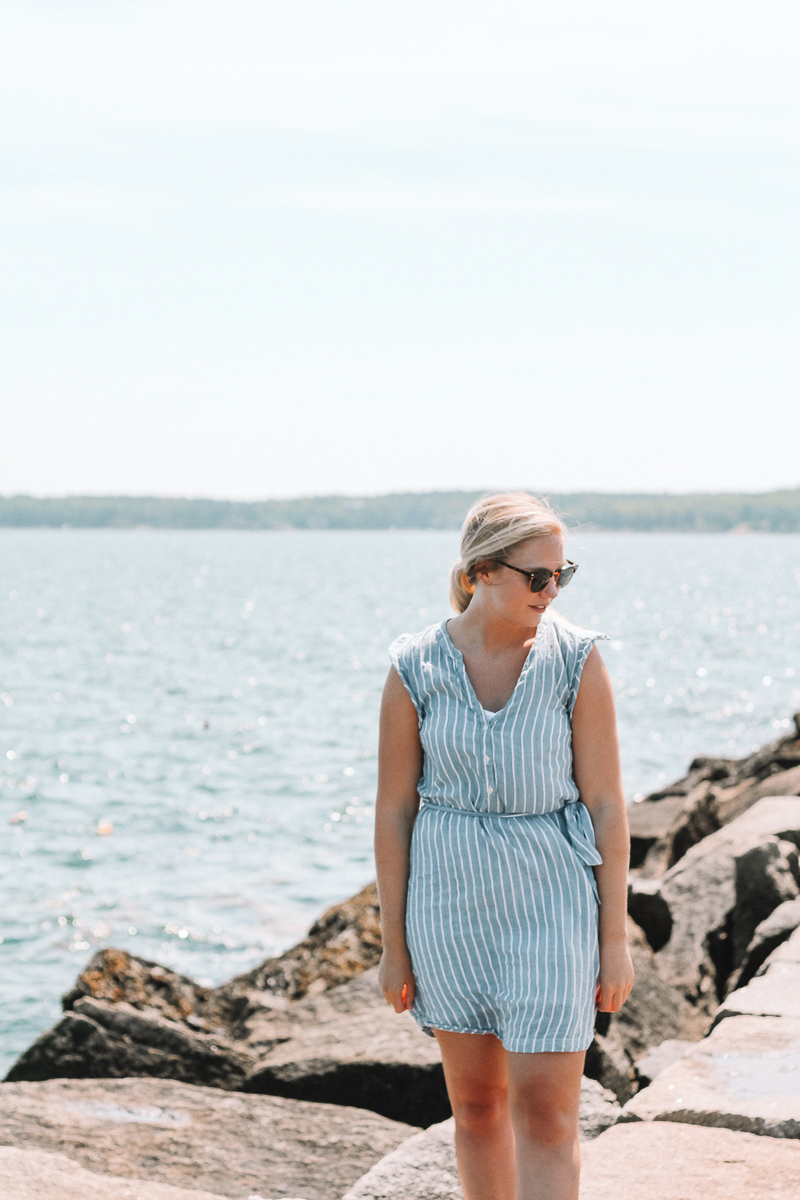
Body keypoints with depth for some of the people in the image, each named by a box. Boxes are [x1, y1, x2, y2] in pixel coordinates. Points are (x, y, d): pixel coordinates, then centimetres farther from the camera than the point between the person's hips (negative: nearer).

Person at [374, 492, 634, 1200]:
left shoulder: (576, 659, -8)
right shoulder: (415, 669, -5)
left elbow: (606, 802, -5)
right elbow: (394, 810, 1)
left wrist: (616, 938, -6)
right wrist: (395, 944, 2)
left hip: (551, 893, -2)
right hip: (450, 895, 2)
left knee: (546, 1110, -6)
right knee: (475, 1103, 13)